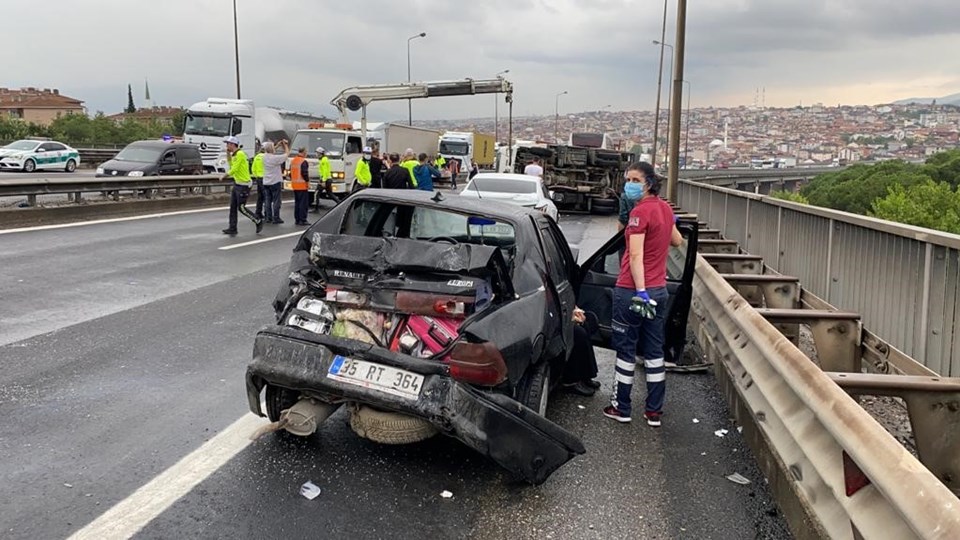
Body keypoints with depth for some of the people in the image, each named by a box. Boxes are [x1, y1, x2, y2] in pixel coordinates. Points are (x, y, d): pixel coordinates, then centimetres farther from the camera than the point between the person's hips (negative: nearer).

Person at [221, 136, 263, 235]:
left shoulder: (240, 154, -17)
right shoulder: (234, 155, 13)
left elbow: (234, 169, -19)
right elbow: (231, 165, 24)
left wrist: (225, 175, -4)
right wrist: (228, 154, 15)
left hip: (243, 185, -10)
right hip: (237, 183, 10)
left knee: (241, 208, -5)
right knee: (233, 207, 7)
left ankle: (258, 222, 8)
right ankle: (232, 228, 10)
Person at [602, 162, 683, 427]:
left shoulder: (640, 211, -17)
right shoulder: (664, 207, 8)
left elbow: (636, 256, -23)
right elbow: (677, 240, 25)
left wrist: (640, 292, -28)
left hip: (632, 290, -7)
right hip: (659, 290, 8)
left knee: (626, 350, 5)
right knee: (654, 351, 11)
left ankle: (621, 408, 15)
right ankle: (654, 411, 17)